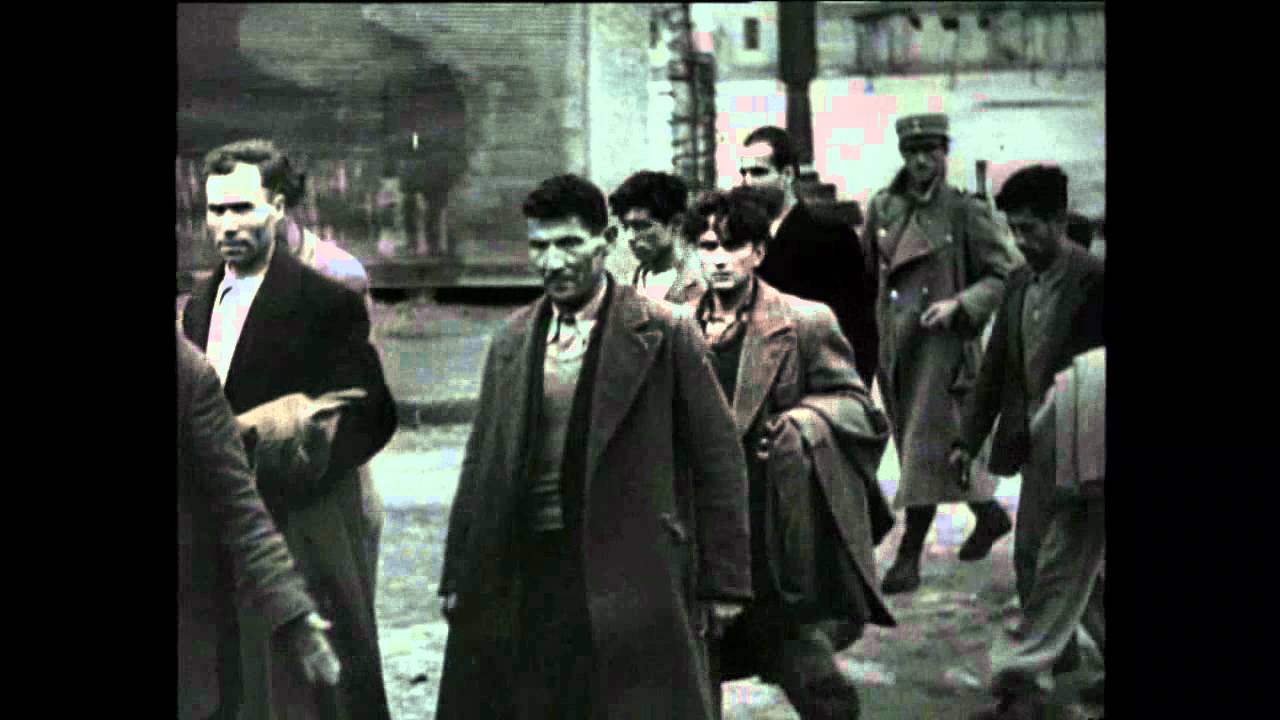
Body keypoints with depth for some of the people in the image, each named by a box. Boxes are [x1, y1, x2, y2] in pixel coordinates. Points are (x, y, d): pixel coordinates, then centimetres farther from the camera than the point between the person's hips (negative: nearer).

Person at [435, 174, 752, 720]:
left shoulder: (665, 332, -3)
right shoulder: (510, 342, 11)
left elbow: (717, 459, -2)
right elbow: (481, 463, 16)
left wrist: (722, 582, -4)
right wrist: (459, 575, 14)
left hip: (630, 574, -4)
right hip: (523, 574, 4)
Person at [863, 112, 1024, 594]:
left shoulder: (966, 212, -6)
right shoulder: (882, 208, 7)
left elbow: (1007, 273, -5)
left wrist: (958, 305, -18)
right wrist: (874, 326, 10)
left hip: (943, 341, -6)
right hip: (894, 340, 6)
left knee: (926, 445, -7)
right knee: (914, 443, 15)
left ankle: (909, 556, -2)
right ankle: (990, 515, 36)